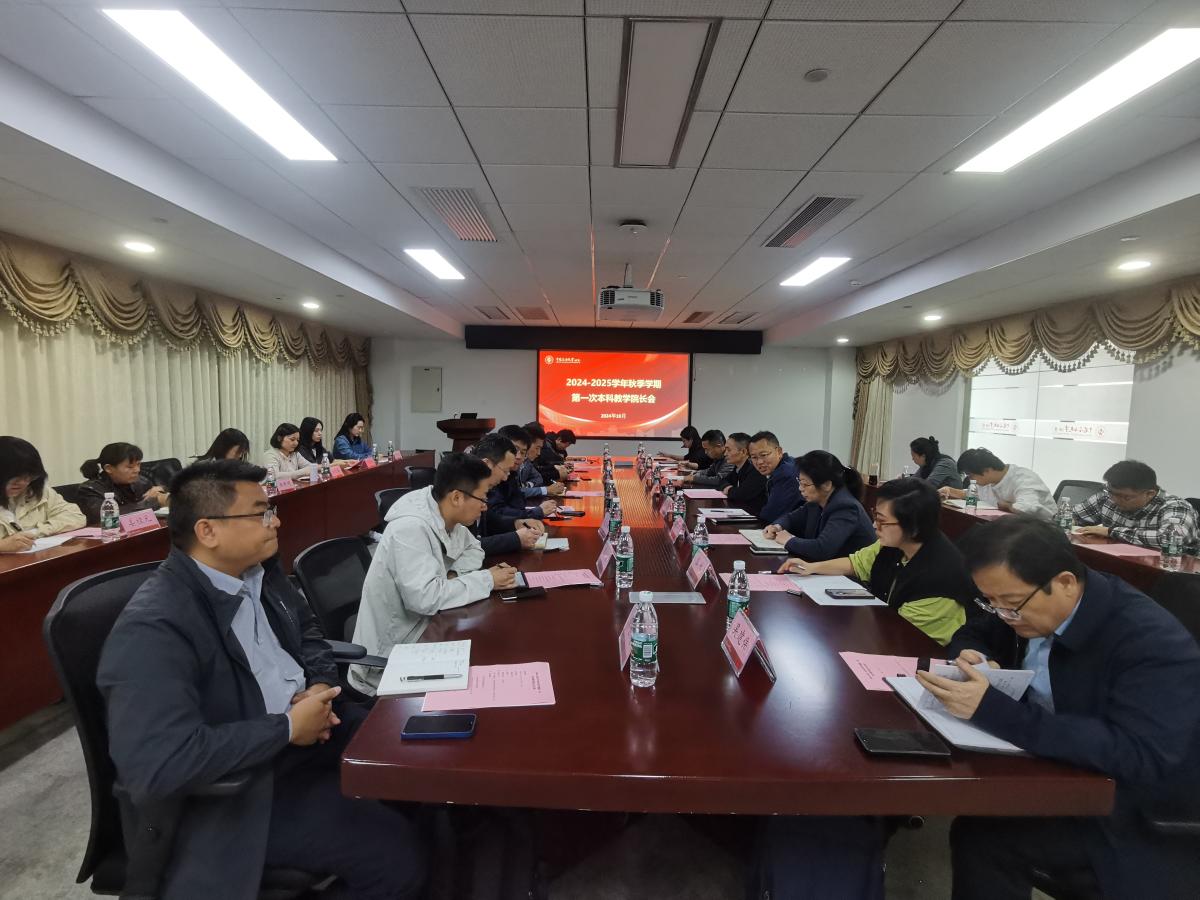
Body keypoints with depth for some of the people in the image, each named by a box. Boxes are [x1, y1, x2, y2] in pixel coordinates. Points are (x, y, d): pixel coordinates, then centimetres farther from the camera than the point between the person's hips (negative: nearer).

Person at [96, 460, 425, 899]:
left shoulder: (259, 568, 0)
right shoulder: (153, 628, -25)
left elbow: (308, 632, 15)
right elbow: (158, 767, -34)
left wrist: (319, 685, -6)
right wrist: (287, 728, -25)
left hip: (308, 723, 8)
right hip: (236, 783, -8)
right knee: (393, 851, -19)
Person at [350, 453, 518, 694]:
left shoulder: (447, 517, -3)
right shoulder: (410, 528, -28)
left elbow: (473, 548, 14)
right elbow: (425, 598, -35)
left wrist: (456, 575, -9)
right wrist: (486, 581, -25)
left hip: (420, 630, 8)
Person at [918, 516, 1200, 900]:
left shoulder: (1154, 642, -25)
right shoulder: (1029, 605, -3)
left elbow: (1140, 758, -34)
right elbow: (972, 633, 14)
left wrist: (992, 710, -38)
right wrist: (973, 658, -11)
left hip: (1144, 826, -6)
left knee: (983, 834, -26)